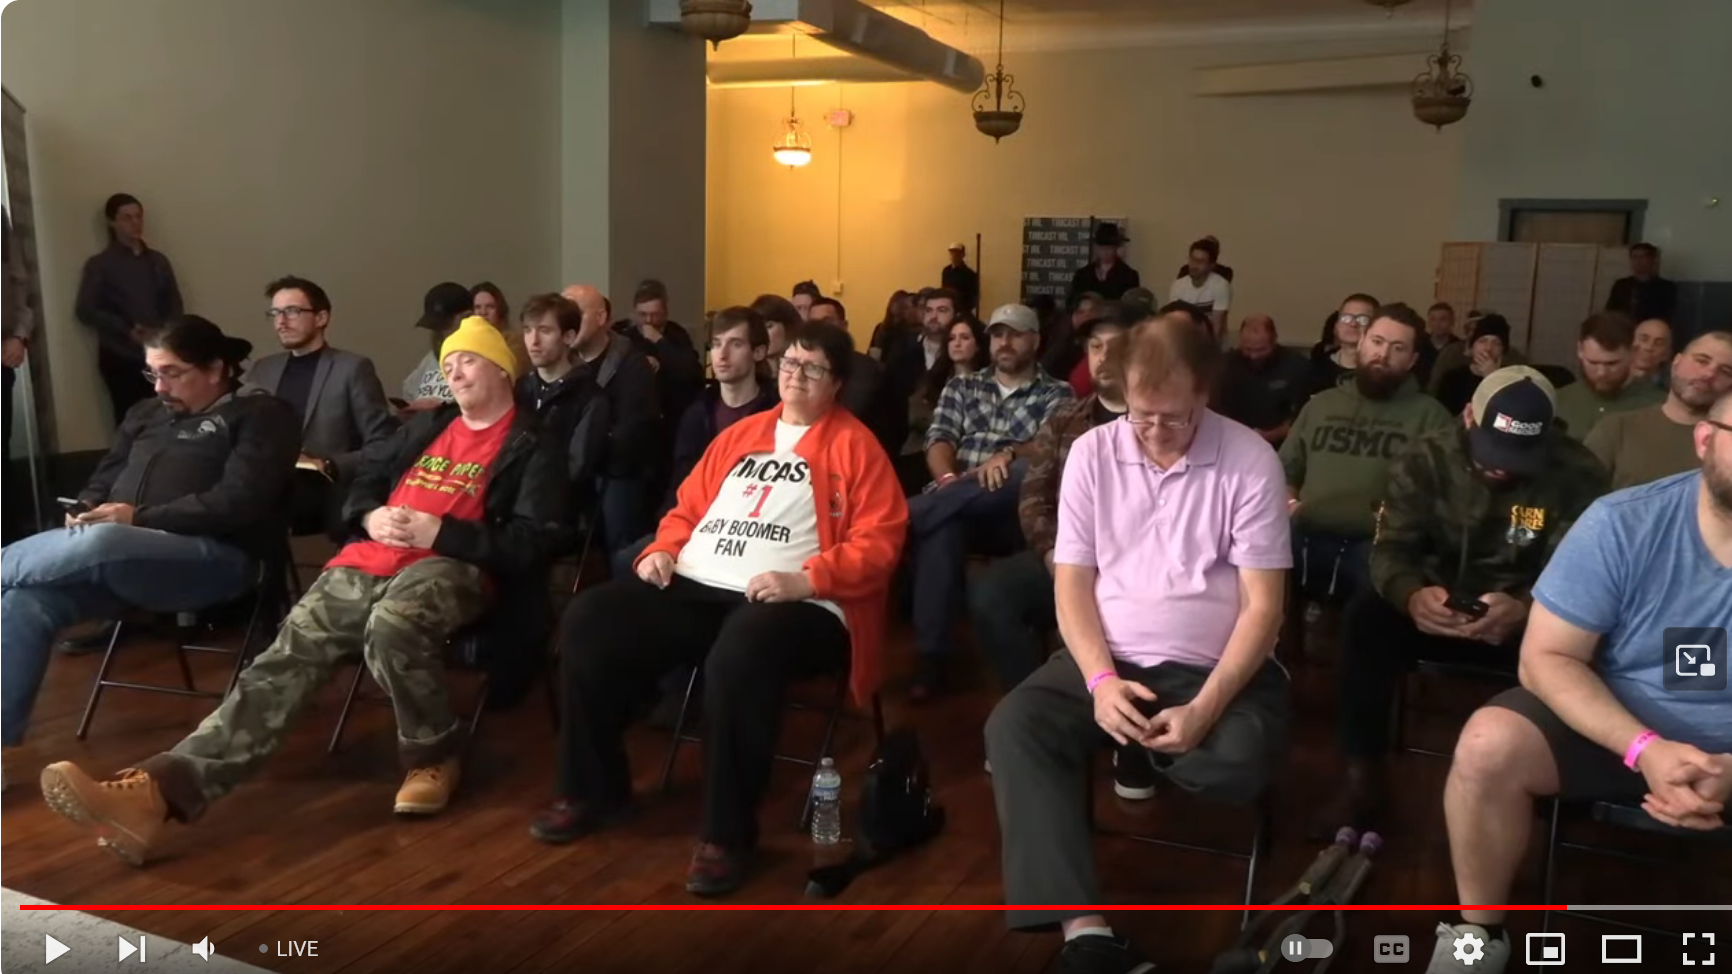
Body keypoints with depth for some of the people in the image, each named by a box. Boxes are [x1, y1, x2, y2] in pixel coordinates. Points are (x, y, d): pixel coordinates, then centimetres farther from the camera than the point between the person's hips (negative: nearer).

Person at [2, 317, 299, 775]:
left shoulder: (260, 414, 3)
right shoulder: (146, 413, 26)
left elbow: (239, 500, -11)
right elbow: (105, 478, 25)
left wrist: (141, 518, -15)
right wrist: (83, 511, 0)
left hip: (212, 556, -7)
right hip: (117, 558, 7)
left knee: (101, 543, -36)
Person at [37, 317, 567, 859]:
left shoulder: (532, 448, 6)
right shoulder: (427, 426, 27)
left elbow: (531, 544, -6)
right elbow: (364, 482, 30)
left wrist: (439, 531, -14)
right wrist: (371, 517, 5)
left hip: (451, 565, -6)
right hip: (369, 560, 6)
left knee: (392, 625, -40)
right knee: (288, 654, -18)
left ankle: (433, 755, -14)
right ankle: (159, 788, -35)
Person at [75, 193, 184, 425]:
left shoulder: (158, 261, 14)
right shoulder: (99, 265, 3)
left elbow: (175, 306, 13)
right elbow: (85, 311, -3)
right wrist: (127, 329, -13)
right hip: (120, 358, -3)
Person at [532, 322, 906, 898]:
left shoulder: (855, 446, 4)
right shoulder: (741, 434, 23)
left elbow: (878, 543, -7)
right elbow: (689, 505, 27)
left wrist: (805, 580, -20)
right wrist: (663, 549, 6)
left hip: (800, 605, -6)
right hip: (698, 589, 6)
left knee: (738, 655, -40)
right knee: (588, 622, -13)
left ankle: (727, 832, -21)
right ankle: (594, 789, 4)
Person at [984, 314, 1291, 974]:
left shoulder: (1250, 461, -7)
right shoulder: (1092, 453, 1)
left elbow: (1262, 606, -9)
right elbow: (1072, 582, 1)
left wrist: (1204, 708, -22)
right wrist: (1101, 679, -17)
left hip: (1215, 669, -2)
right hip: (1109, 658, 2)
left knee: (1238, 764, -33)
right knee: (1013, 724, -25)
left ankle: (1135, 747, 3)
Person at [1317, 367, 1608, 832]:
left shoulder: (1577, 474, -10)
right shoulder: (1424, 460, -6)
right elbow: (1390, 549, -13)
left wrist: (1525, 607, -41)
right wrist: (1412, 595, -39)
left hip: (1529, 617, -1)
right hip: (1435, 609, 1)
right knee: (1368, 614, -29)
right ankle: (1362, 778, -21)